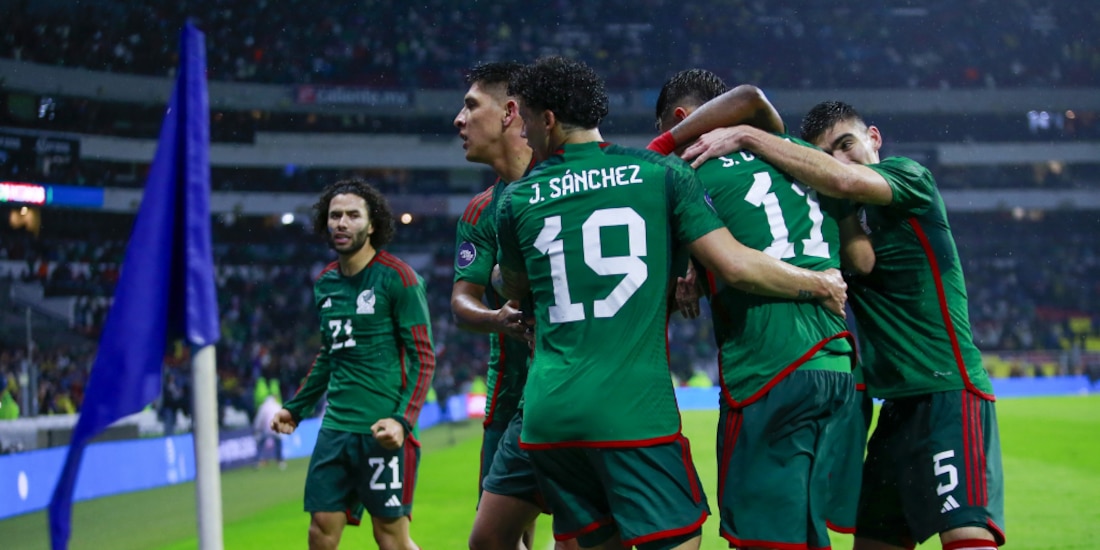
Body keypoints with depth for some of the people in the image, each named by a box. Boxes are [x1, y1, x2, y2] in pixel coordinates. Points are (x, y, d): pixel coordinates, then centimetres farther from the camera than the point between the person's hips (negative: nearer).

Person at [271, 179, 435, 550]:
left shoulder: (397, 278, -7)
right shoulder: (325, 283, 13)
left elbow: (423, 357, -8)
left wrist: (403, 420, -19)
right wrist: (295, 408, 23)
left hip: (382, 429, -6)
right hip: (334, 428, 6)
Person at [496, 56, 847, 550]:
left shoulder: (517, 200, 8)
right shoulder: (659, 173, 2)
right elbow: (735, 265, -4)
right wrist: (821, 285, 10)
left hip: (547, 412, 4)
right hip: (633, 410, -3)